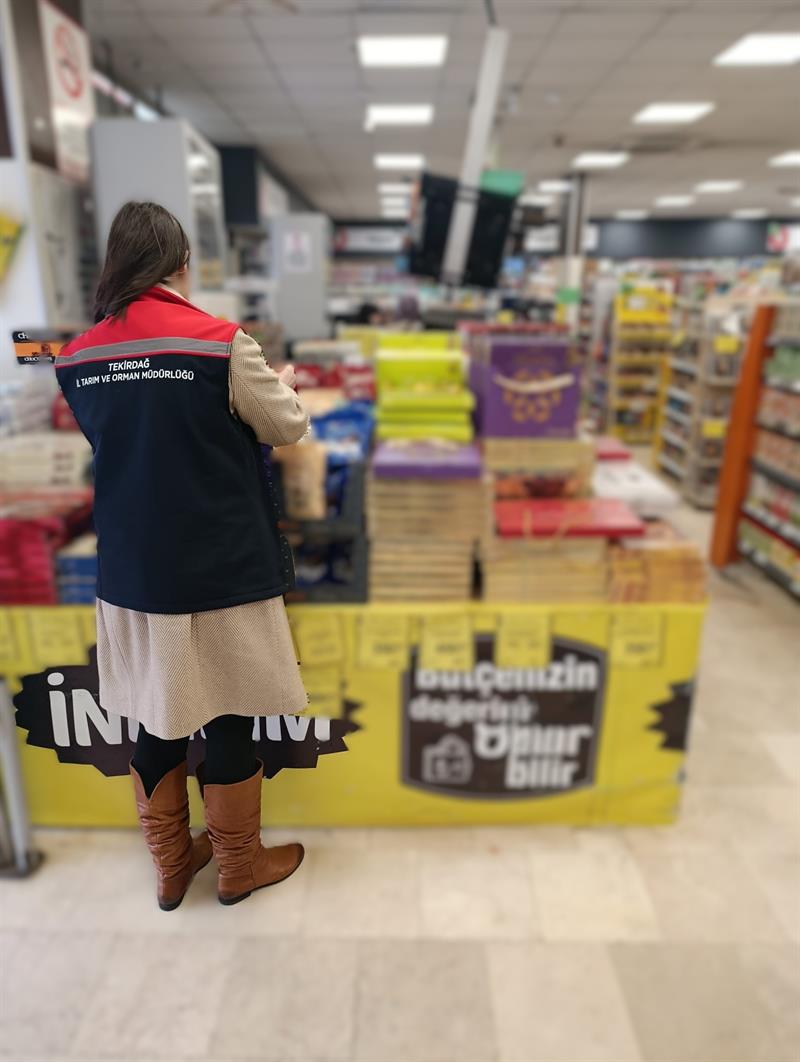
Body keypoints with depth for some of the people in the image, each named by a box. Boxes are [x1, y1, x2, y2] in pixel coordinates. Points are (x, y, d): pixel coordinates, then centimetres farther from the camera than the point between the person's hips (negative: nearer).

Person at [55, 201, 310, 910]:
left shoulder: (78, 356, 3)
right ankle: (239, 865, 31)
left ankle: (172, 865, 36)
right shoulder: (219, 340, -12)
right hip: (220, 570, -5)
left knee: (156, 718, 17)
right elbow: (287, 428, -1)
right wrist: (281, 382, 19)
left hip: (130, 571, 5)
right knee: (229, 716, 11)